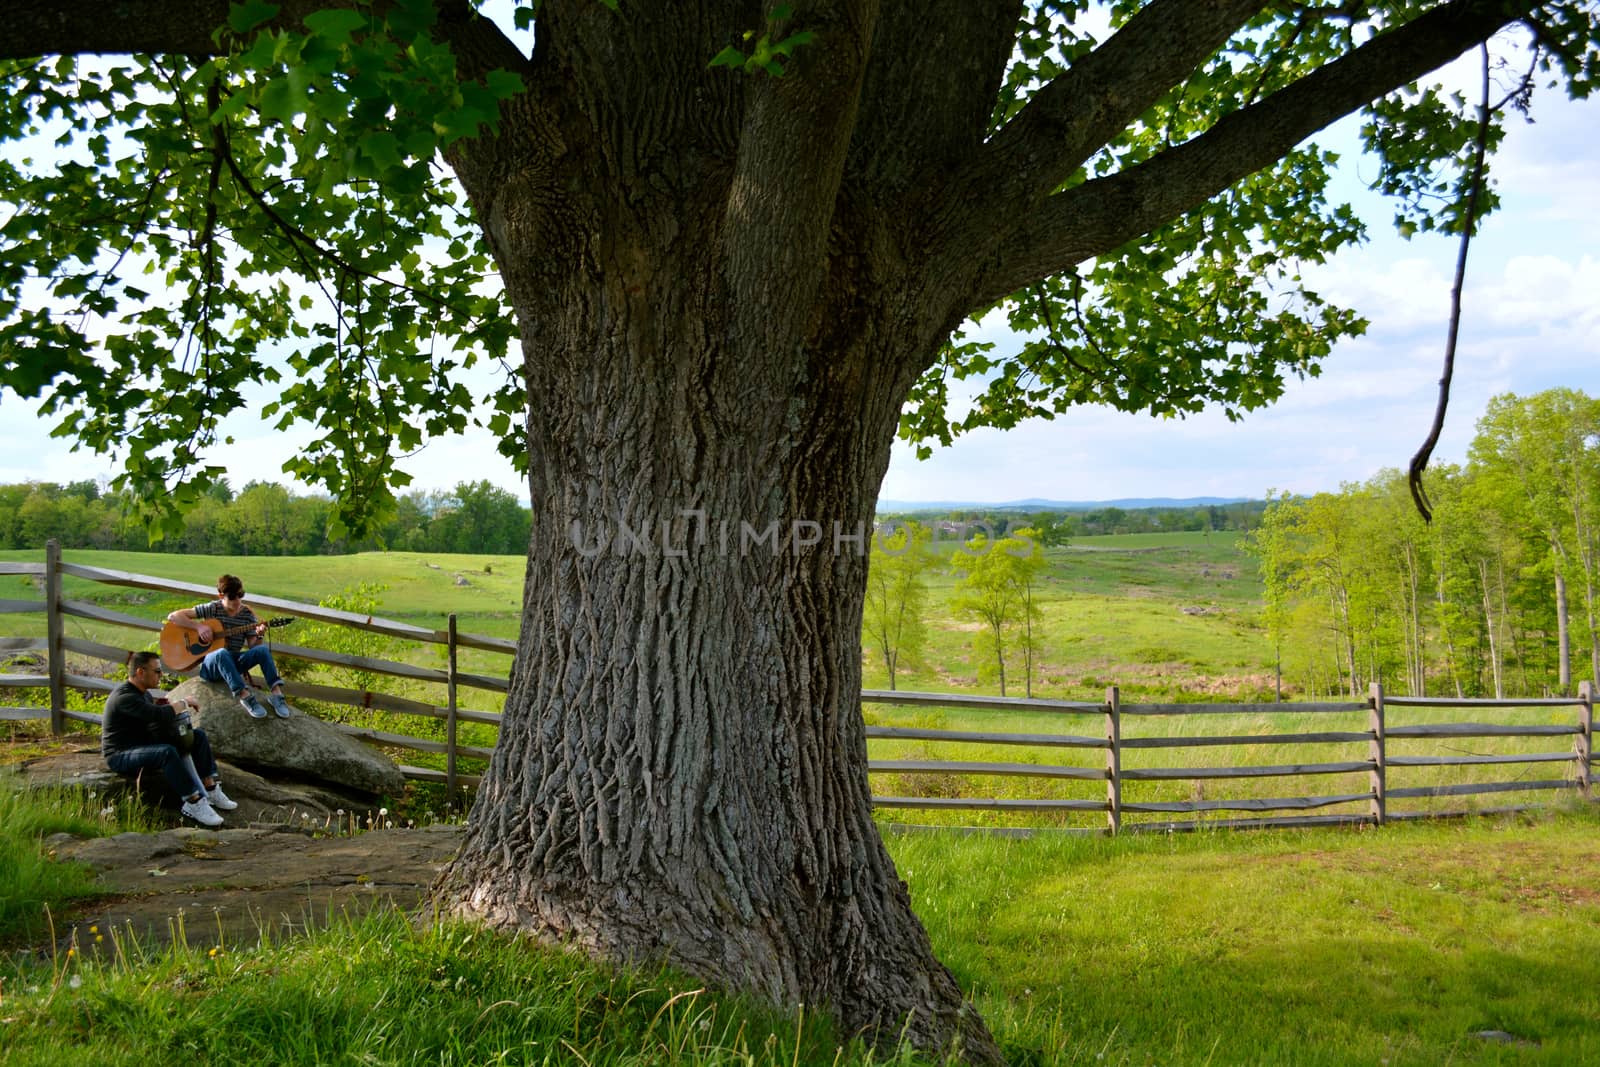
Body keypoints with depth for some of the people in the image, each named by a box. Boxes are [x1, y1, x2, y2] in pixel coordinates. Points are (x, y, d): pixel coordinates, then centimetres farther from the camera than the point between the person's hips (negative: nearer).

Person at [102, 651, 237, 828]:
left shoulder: (144, 694, 10)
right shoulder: (124, 697, -22)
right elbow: (159, 715, -35)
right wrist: (184, 703, -19)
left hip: (145, 745, 10)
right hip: (120, 755, -10)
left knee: (198, 736, 2)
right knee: (168, 752, -38)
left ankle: (210, 789, -9)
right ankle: (194, 803, -32)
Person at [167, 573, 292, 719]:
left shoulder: (247, 614, 1)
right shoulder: (212, 609, -7)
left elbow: (252, 646, -2)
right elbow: (173, 616, -9)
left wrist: (258, 636, -23)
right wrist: (198, 626, -21)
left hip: (233, 663, 3)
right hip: (210, 665, -3)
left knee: (263, 650, -25)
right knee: (222, 653, -39)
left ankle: (277, 693, -32)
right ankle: (245, 696, -42)